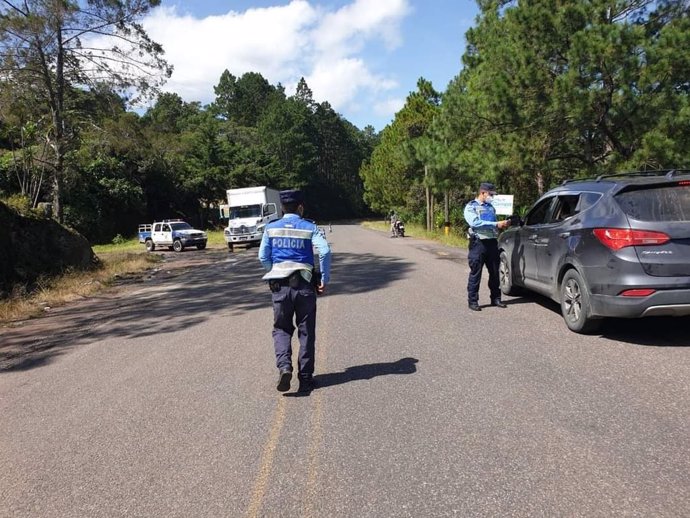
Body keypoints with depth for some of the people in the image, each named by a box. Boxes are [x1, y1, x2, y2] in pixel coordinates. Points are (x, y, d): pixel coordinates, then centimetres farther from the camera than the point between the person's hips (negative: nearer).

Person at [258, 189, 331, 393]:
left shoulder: (271, 228, 5)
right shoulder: (309, 228, -1)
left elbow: (263, 257, 5)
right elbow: (325, 252, -14)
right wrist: (324, 280, -6)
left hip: (279, 286, 1)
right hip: (305, 285, -1)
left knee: (281, 329, 14)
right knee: (306, 332, 9)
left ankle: (284, 367, -10)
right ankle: (306, 379, 13)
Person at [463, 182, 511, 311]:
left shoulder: (491, 207, 18)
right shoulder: (471, 207, -3)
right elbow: (475, 223, -19)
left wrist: (503, 225, 1)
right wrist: (496, 224, -21)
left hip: (492, 242, 6)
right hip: (478, 243, -6)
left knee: (494, 272, 10)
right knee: (475, 273, -1)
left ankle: (496, 298, 21)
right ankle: (472, 301, 5)